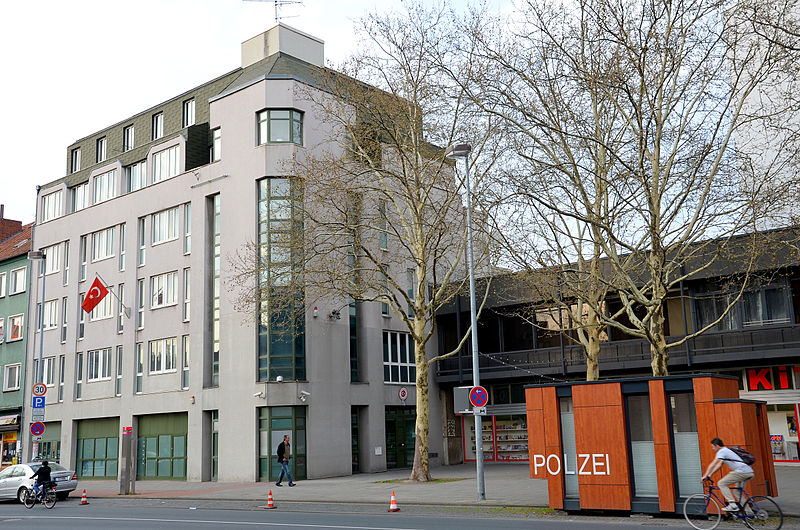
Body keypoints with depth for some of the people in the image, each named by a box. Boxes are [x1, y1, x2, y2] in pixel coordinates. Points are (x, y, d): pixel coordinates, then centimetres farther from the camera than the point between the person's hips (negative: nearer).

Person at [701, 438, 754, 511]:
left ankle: (732, 505, -13)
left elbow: (713, 465, -7)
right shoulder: (726, 450, 25)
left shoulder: (722, 451, -4)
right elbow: (719, 464, 29)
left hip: (741, 471, -10)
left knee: (721, 483, -6)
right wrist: (710, 474, 26)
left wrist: (705, 476, -2)